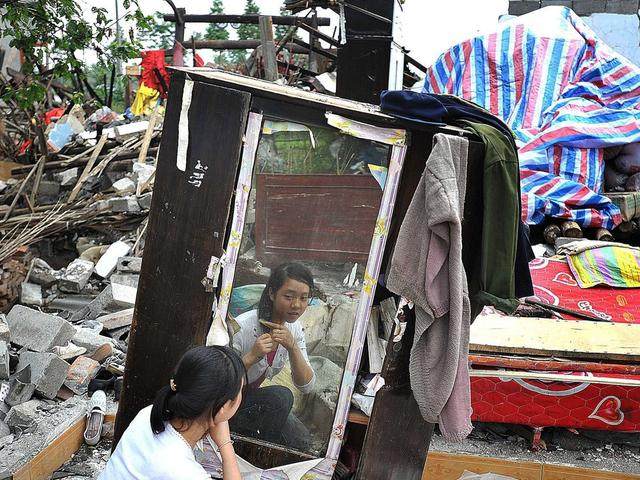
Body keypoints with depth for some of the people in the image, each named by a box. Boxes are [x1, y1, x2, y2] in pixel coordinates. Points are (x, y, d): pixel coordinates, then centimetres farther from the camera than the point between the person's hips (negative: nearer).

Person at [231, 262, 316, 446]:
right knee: (282, 396, -27)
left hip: (253, 400, 6)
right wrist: (252, 356, -39)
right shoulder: (242, 327, -27)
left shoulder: (294, 328, -6)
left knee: (300, 438, -9)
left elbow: (306, 386, -9)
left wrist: (292, 347, -25)